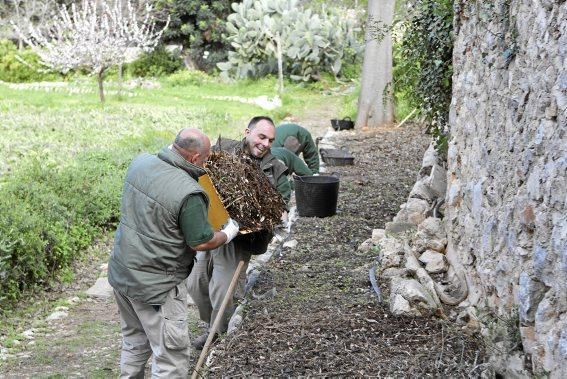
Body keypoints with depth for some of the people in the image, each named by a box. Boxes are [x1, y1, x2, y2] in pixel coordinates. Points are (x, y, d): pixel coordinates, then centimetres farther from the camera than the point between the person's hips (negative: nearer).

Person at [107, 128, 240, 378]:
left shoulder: (140, 162, -5)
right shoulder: (189, 194, -26)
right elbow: (201, 243, -17)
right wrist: (228, 234, 2)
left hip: (121, 273, 8)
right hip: (155, 287, -8)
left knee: (134, 343, 25)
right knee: (171, 356, 5)